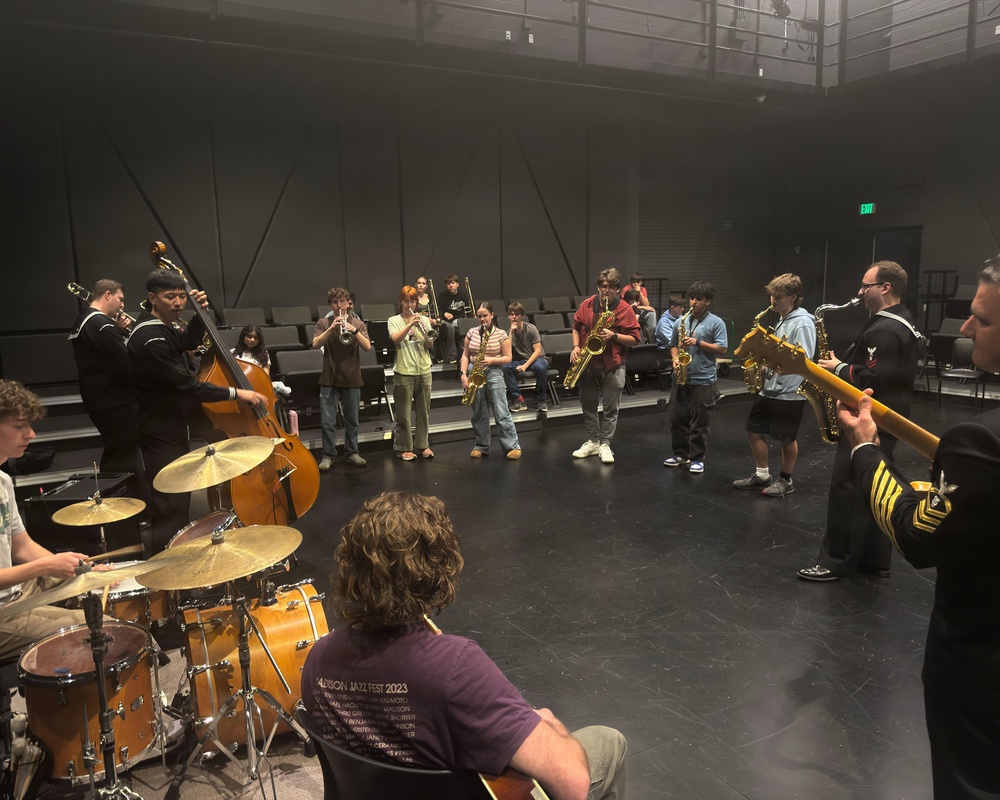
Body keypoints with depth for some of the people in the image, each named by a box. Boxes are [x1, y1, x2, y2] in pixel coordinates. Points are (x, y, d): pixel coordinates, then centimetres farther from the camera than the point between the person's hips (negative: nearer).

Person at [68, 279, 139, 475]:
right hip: (114, 402, -11)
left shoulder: (84, 321, 14)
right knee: (123, 461, -5)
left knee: (114, 457, 21)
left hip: (100, 398, 11)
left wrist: (120, 331, 4)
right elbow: (126, 365, -25)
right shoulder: (101, 325, -19)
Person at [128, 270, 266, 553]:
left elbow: (188, 342, 24)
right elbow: (187, 386, -30)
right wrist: (236, 393, -26)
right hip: (161, 433, -11)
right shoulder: (150, 339, -26)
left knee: (179, 501, 23)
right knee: (170, 509, -9)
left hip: (171, 426, 11)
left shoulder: (159, 327, 6)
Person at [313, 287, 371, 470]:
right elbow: (316, 344, -12)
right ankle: (328, 455, 9)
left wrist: (354, 331, -23)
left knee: (352, 420, 9)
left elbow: (367, 347, -8)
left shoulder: (358, 323, 4)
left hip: (352, 379, 1)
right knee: (328, 421, -1)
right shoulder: (323, 323, 3)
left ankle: (352, 453, 21)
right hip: (329, 379, -1)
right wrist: (331, 328, -24)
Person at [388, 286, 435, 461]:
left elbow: (431, 346, 1)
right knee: (403, 413, 1)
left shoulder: (424, 320, 8)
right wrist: (410, 324, -28)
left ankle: (423, 445, 20)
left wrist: (424, 332, -17)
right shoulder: (394, 320, 2)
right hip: (403, 372, -3)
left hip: (424, 371, 3)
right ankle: (404, 448, 11)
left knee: (424, 411, 9)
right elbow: (396, 339, -17)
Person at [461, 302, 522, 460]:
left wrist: (492, 360, -17)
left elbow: (508, 358, -1)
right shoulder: (471, 333, 6)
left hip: (494, 374, -3)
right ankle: (481, 446, 19)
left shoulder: (501, 334, -2)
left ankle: (513, 446, -1)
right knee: (478, 414, 8)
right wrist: (464, 374, -3)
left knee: (501, 413, -7)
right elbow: (465, 355, 9)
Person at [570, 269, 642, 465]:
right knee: (587, 405, 11)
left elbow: (635, 339, -7)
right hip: (587, 364, 4)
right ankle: (592, 442, 24)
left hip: (613, 366, -3)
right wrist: (576, 346, -1)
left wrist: (614, 335, -21)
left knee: (610, 408, 3)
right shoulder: (586, 305, 3)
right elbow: (576, 327, 15)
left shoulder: (625, 310, -8)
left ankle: (605, 444, 14)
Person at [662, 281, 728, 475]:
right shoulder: (681, 321, 9)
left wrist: (698, 342, -17)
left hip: (703, 380, -5)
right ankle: (680, 453, 24)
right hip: (681, 377, 5)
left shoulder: (716, 323, -4)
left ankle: (697, 458, 11)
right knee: (677, 418, 10)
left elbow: (722, 349, -8)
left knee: (700, 422, 1)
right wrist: (675, 359, -3)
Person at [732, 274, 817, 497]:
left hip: (789, 393, -9)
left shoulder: (803, 322, -15)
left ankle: (786, 481, 22)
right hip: (769, 388, 9)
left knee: (786, 438, 5)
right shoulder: (782, 319, 13)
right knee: (753, 431, 11)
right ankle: (762, 476, 24)